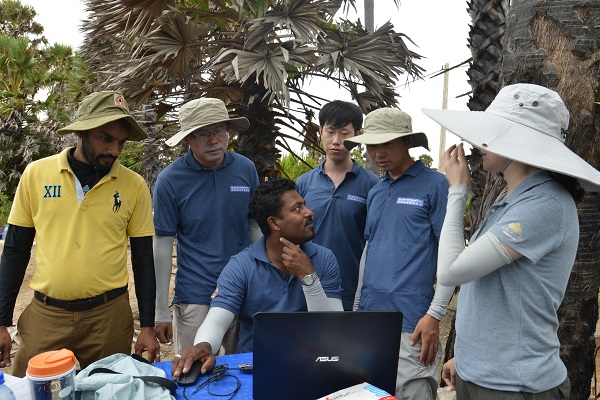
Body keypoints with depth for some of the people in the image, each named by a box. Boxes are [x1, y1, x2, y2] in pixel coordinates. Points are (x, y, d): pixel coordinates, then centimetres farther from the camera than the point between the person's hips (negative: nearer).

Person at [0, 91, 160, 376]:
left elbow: (143, 258, 1)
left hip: (109, 315, 0)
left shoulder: (134, 186, -4)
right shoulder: (36, 174, -2)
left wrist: (147, 326, 0)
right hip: (44, 315, 1)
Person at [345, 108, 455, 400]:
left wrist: (434, 315, -14)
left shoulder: (435, 185, -6)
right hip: (368, 316, 6)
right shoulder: (375, 192, 13)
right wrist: (357, 305, 15)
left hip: (410, 323, -6)